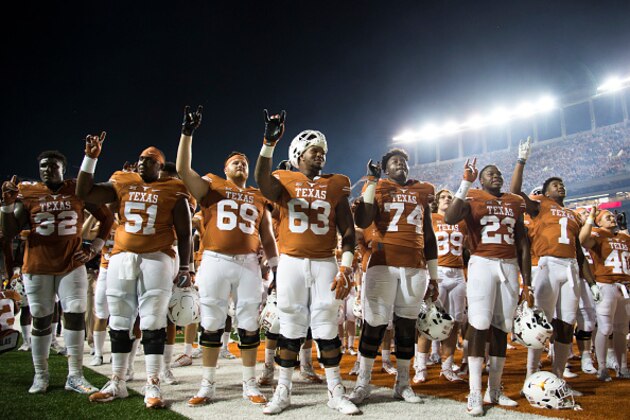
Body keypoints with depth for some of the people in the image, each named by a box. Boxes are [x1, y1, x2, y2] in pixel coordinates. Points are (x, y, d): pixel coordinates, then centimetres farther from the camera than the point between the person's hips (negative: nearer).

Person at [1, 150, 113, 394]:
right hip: (37, 267, 1)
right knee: (40, 320, 7)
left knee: (76, 316, -4)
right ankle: (40, 376, 20)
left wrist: (95, 248, 1)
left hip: (72, 265, 0)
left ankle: (75, 376, 4)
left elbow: (107, 218, 8)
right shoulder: (27, 193, 1)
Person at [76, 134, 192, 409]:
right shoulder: (122, 184, 11)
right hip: (121, 258, 4)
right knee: (119, 323, 10)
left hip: (156, 259, -4)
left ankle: (152, 386, 5)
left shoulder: (173, 192, 1)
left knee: (152, 323, -3)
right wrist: (90, 158, 2)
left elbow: (184, 234, 1)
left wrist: (185, 267, -4)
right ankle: (117, 383, 22)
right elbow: (83, 193, 9)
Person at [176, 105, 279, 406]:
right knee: (211, 325, 5)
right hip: (215, 261, -2)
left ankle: (250, 385, 17)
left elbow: (267, 237, 16)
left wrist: (276, 267, 9)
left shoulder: (259, 198, 15)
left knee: (249, 326, 5)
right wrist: (187, 133, -12)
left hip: (248, 264, 2)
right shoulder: (212, 187, 8)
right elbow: (183, 169, -6)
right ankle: (207, 386, 17)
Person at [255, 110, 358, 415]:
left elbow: (347, 230, 5)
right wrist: (269, 142, -32)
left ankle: (336, 392, 18)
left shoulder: (336, 185, 8)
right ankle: (283, 391, 20)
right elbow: (263, 182, -23)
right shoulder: (285, 181, 3)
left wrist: (346, 267, -5)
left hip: (325, 264, 1)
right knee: (290, 329, 7)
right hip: (291, 263, -1)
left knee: (327, 329, 6)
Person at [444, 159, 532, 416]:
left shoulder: (515, 203, 17)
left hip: (510, 266, 5)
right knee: (479, 324, -9)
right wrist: (466, 182, -17)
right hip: (482, 264, -4)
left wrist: (526, 282, 12)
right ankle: (474, 393, -3)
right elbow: (450, 219, -19)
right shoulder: (472, 198, 3)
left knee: (502, 327, 7)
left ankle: (494, 390, 18)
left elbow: (523, 244, 16)